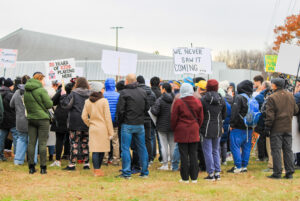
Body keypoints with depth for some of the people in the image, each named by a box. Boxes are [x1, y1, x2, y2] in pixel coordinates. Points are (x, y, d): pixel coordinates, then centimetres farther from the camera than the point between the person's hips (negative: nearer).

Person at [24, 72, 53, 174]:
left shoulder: (26, 91, 8)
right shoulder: (42, 90, -11)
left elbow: (26, 104, 13)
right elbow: (49, 104, -11)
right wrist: (49, 99, 8)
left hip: (31, 119, 6)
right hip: (42, 118, -6)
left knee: (31, 143, 7)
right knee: (42, 143, -2)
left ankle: (31, 167, 7)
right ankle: (43, 167, -2)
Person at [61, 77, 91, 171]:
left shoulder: (74, 94, -8)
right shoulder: (90, 94, 3)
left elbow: (67, 105, -9)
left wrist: (63, 96, 2)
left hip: (76, 123, -4)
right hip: (87, 123, 4)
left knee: (74, 143, -1)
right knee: (85, 143, 11)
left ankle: (72, 164, -2)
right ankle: (86, 163, 12)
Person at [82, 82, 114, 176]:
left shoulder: (87, 102, 5)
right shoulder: (104, 101, -7)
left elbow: (84, 117, 5)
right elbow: (107, 117, -7)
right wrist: (111, 132, -3)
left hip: (92, 129, 4)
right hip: (103, 128, -4)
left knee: (95, 150, 3)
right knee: (102, 150, 7)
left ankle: (96, 170, 1)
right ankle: (98, 169, 11)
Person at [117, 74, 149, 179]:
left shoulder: (124, 93, -11)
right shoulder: (143, 92, 5)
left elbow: (120, 110, -12)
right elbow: (147, 108, 10)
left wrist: (120, 121, 2)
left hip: (127, 124, -5)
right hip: (140, 124, 5)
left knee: (125, 148, 1)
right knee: (142, 148, 11)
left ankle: (126, 172, 0)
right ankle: (145, 172, 14)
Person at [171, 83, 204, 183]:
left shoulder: (178, 102, -9)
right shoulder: (198, 102, 2)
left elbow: (174, 118, -4)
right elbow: (200, 118, 8)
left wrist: (174, 129, 12)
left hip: (182, 131, -3)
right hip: (194, 132, 3)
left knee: (184, 155, 1)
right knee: (193, 154, 7)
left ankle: (185, 178, 3)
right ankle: (194, 177, 9)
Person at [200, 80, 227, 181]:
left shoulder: (204, 99, -13)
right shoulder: (221, 100, 1)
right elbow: (224, 115, 9)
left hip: (207, 128, -4)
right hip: (218, 129, 5)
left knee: (208, 151, 2)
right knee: (216, 150, 15)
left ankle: (211, 173, 2)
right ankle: (217, 173, 15)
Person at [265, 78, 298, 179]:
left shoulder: (272, 98, -13)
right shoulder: (290, 96, 6)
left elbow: (270, 115, -14)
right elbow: (295, 111, 14)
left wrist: (267, 127, -7)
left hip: (276, 129, -5)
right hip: (288, 128, 6)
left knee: (276, 150, -1)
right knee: (288, 150, 10)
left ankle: (277, 173, -1)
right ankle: (290, 172, 10)